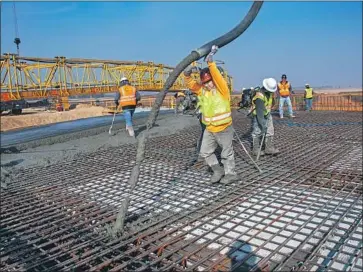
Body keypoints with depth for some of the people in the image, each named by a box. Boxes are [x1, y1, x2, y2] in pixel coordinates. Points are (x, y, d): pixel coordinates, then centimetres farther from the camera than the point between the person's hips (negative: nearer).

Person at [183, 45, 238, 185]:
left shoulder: (222, 89, -13)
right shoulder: (202, 90, 3)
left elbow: (217, 76, -29)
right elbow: (191, 84, 0)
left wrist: (211, 62, -37)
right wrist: (187, 75, -20)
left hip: (224, 128, -6)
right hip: (209, 129, 6)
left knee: (227, 152, 8)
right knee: (205, 152, 12)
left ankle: (231, 174, 26)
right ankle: (218, 170, 30)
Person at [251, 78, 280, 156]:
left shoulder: (270, 91, -6)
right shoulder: (260, 95, -32)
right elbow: (259, 111, -34)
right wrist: (263, 125, -35)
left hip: (267, 113, 8)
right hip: (258, 115, -8)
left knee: (270, 131, 5)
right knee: (257, 132, -1)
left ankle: (269, 148, 9)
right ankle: (255, 150, 9)